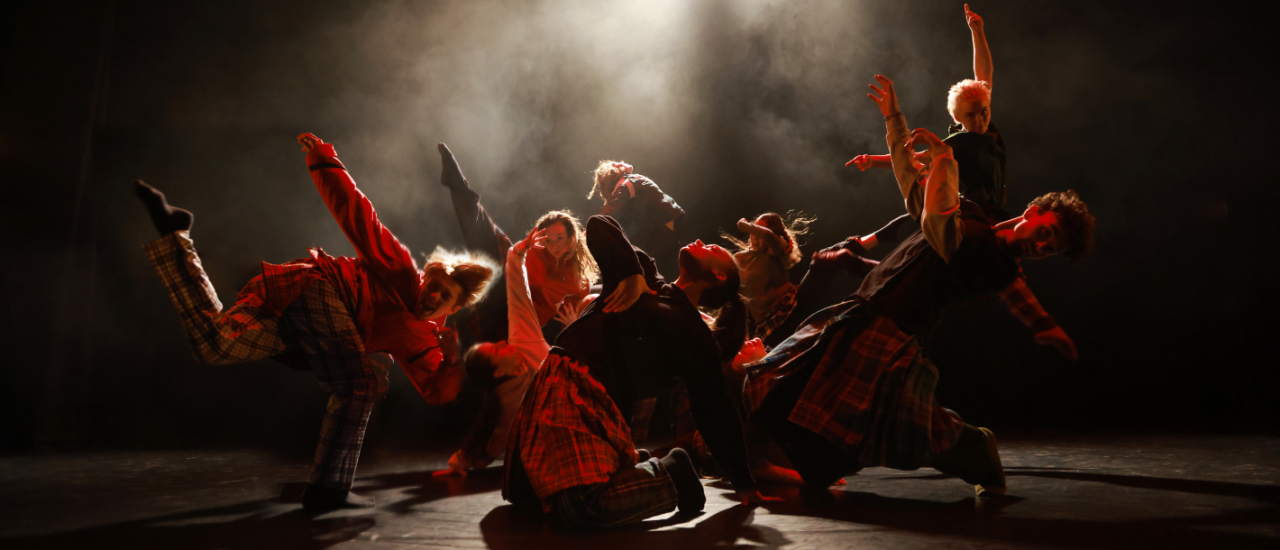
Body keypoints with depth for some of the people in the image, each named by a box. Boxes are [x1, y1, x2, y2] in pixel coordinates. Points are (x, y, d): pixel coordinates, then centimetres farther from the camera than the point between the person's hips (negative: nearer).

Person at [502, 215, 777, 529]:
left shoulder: (698, 339, 5)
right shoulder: (645, 278, 18)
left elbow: (717, 415, 6)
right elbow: (598, 226, 17)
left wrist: (744, 484, 6)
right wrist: (630, 272, 2)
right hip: (550, 382, 7)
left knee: (585, 506, -29)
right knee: (520, 491, 10)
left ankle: (671, 474, -2)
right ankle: (632, 467, 18)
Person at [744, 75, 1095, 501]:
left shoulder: (999, 267, -10)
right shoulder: (969, 216, 16)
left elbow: (935, 224, -25)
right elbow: (909, 181, 23)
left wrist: (943, 160, -20)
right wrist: (893, 118, 19)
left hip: (894, 339, -7)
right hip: (855, 319, 7)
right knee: (776, 387, 3)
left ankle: (976, 448, 12)